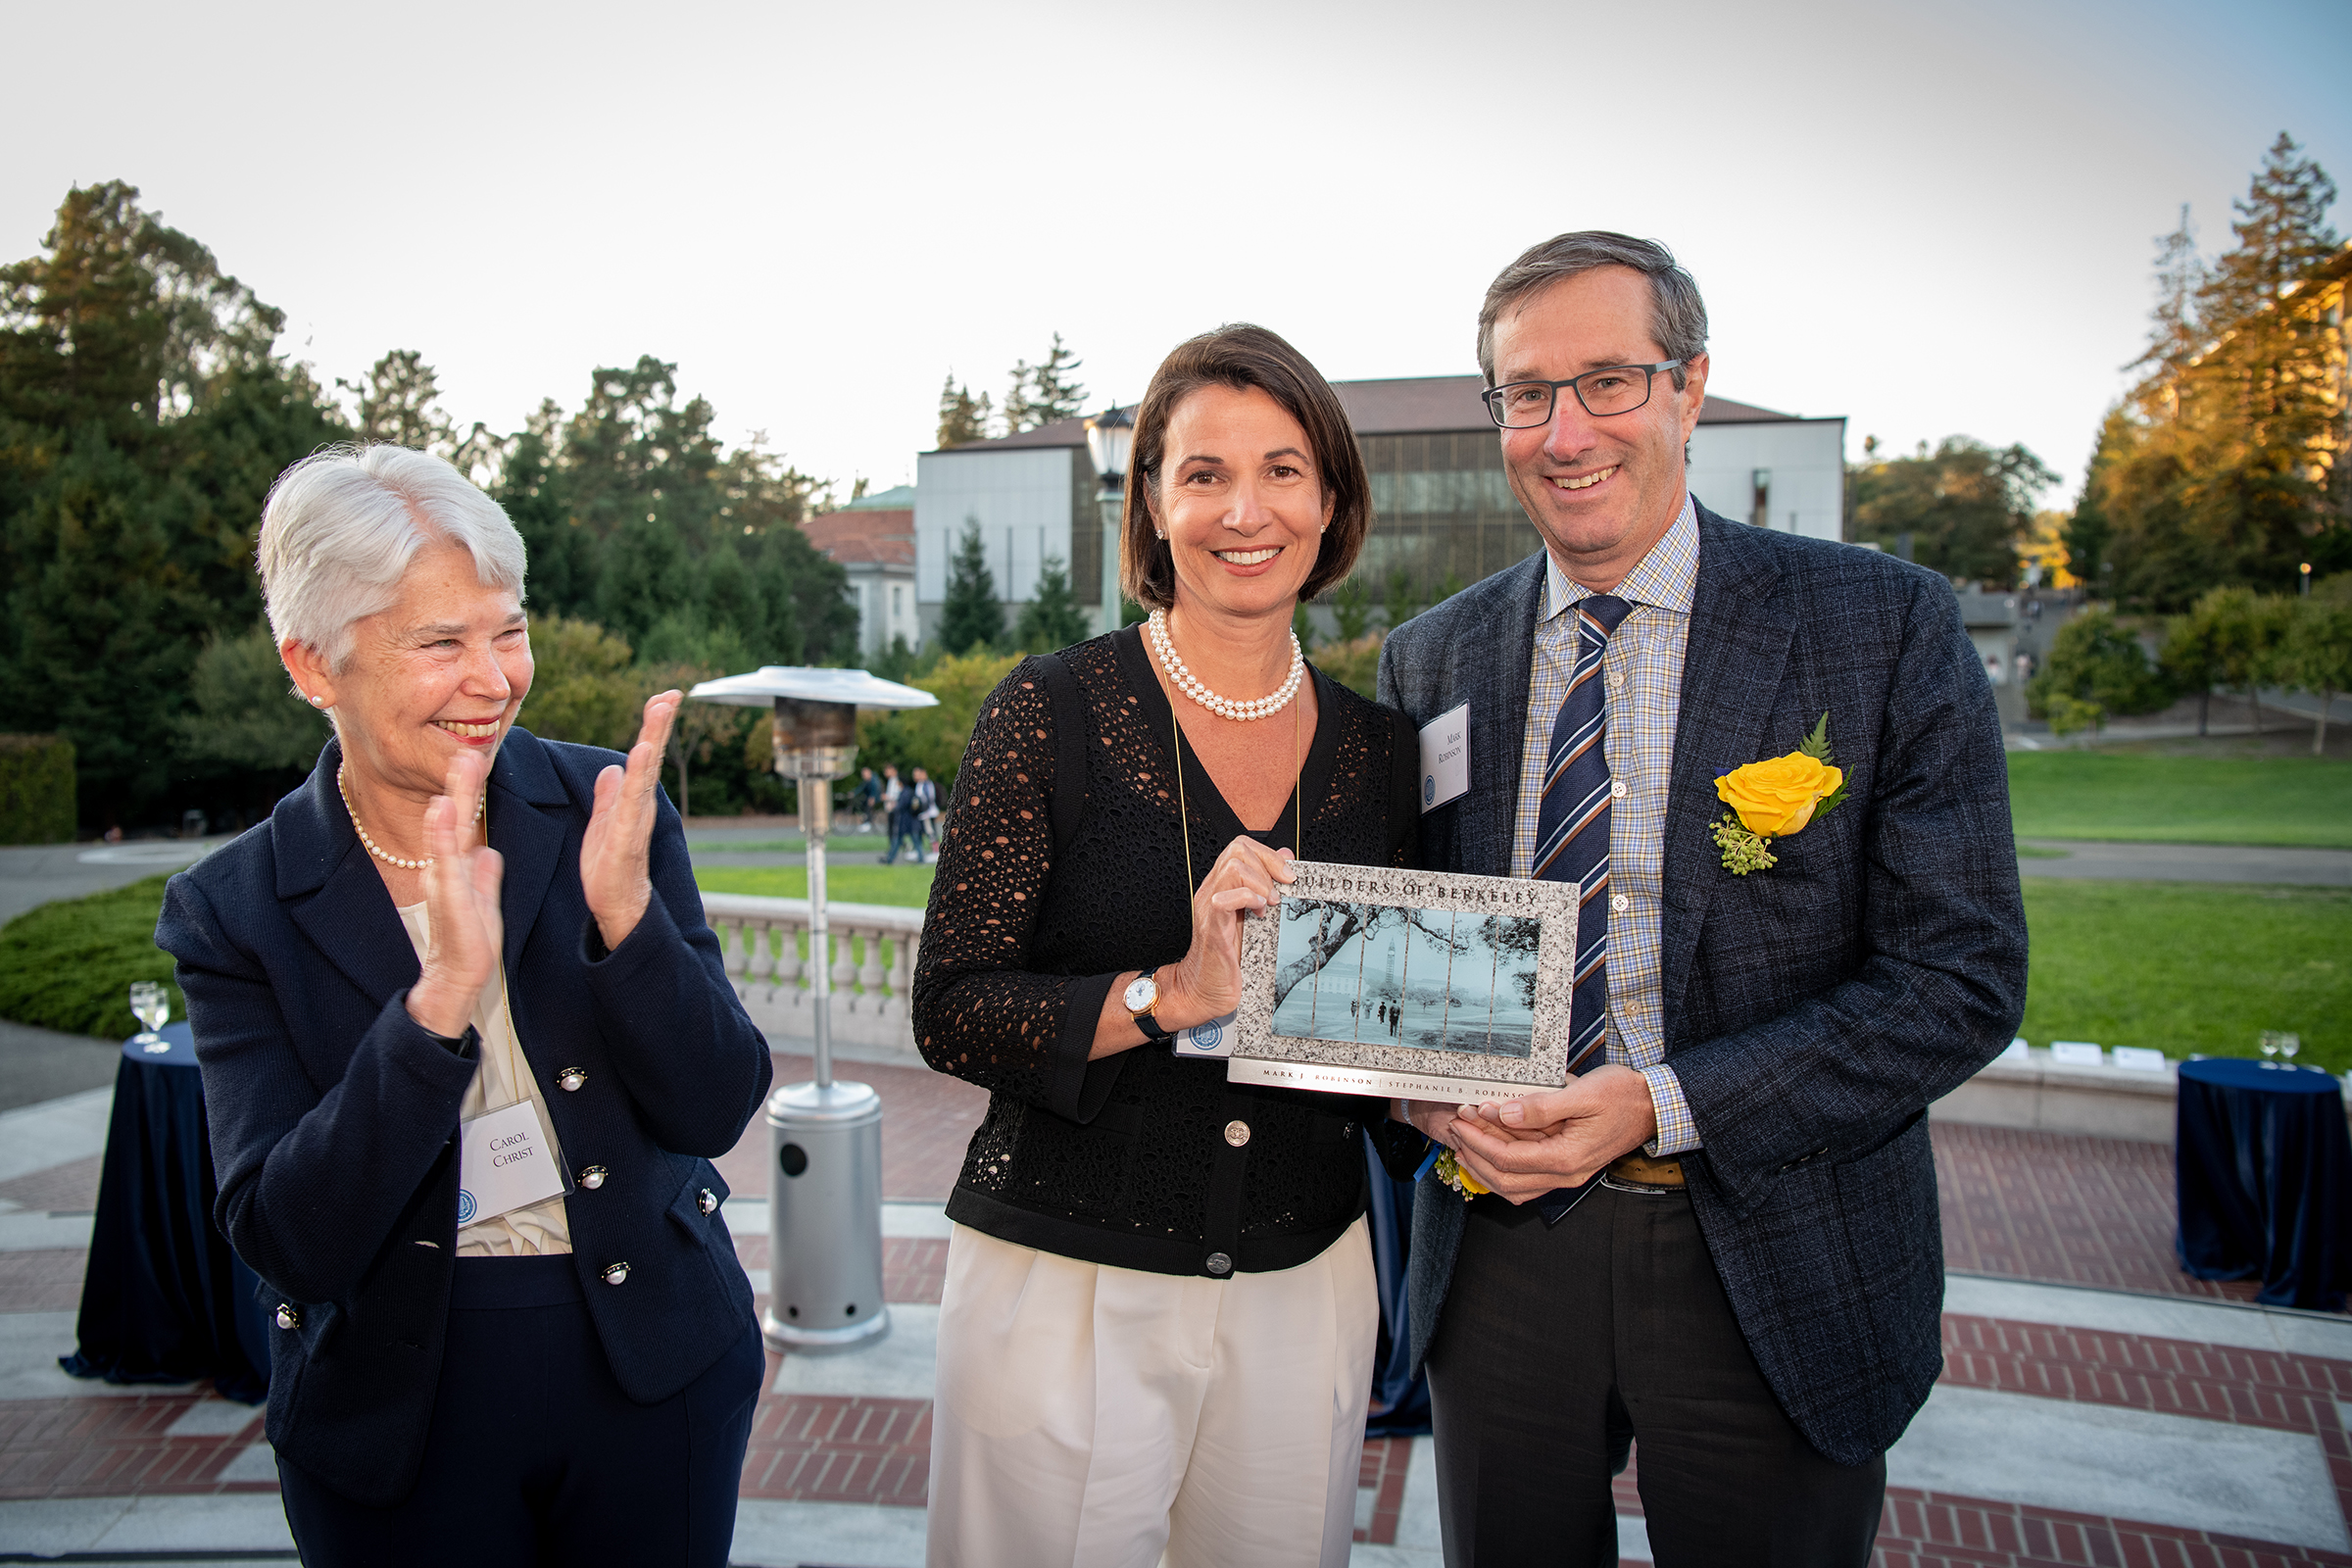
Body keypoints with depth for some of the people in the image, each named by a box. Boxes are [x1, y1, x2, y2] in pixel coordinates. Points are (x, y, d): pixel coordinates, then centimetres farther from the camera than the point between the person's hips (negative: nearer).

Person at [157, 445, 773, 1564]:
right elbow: (289, 1245, -17)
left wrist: (625, 911, -26)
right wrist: (440, 999, -29)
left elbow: (717, 1113, -10)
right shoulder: (233, 909, -10)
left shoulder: (606, 809, -9)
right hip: (399, 1412, -1)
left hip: (655, 1373, 1)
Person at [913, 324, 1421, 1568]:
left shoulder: (1378, 749, 3)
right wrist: (1171, 996, -25)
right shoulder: (1051, 714, -9)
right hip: (1066, 1279, -3)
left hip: (1304, 1284, 4)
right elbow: (950, 1012, -12)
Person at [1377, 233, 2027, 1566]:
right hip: (1503, 1235, 3)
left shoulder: (1889, 628, -8)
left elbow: (1963, 974, -11)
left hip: (1773, 1266, -2)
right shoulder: (1432, 658, 2)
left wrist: (1663, 1104, -20)